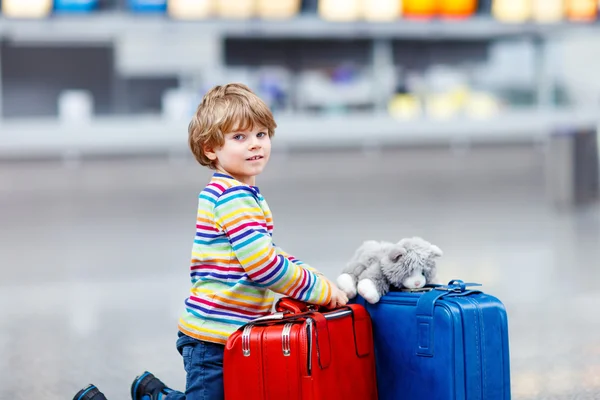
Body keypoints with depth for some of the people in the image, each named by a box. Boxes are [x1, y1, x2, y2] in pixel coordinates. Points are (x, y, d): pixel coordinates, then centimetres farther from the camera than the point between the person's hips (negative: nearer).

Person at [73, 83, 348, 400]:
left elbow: (265, 253, 21)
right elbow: (262, 265, -23)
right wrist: (321, 289, -14)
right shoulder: (231, 195, -18)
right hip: (214, 338, -10)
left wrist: (315, 278, 9)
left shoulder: (247, 196, 14)